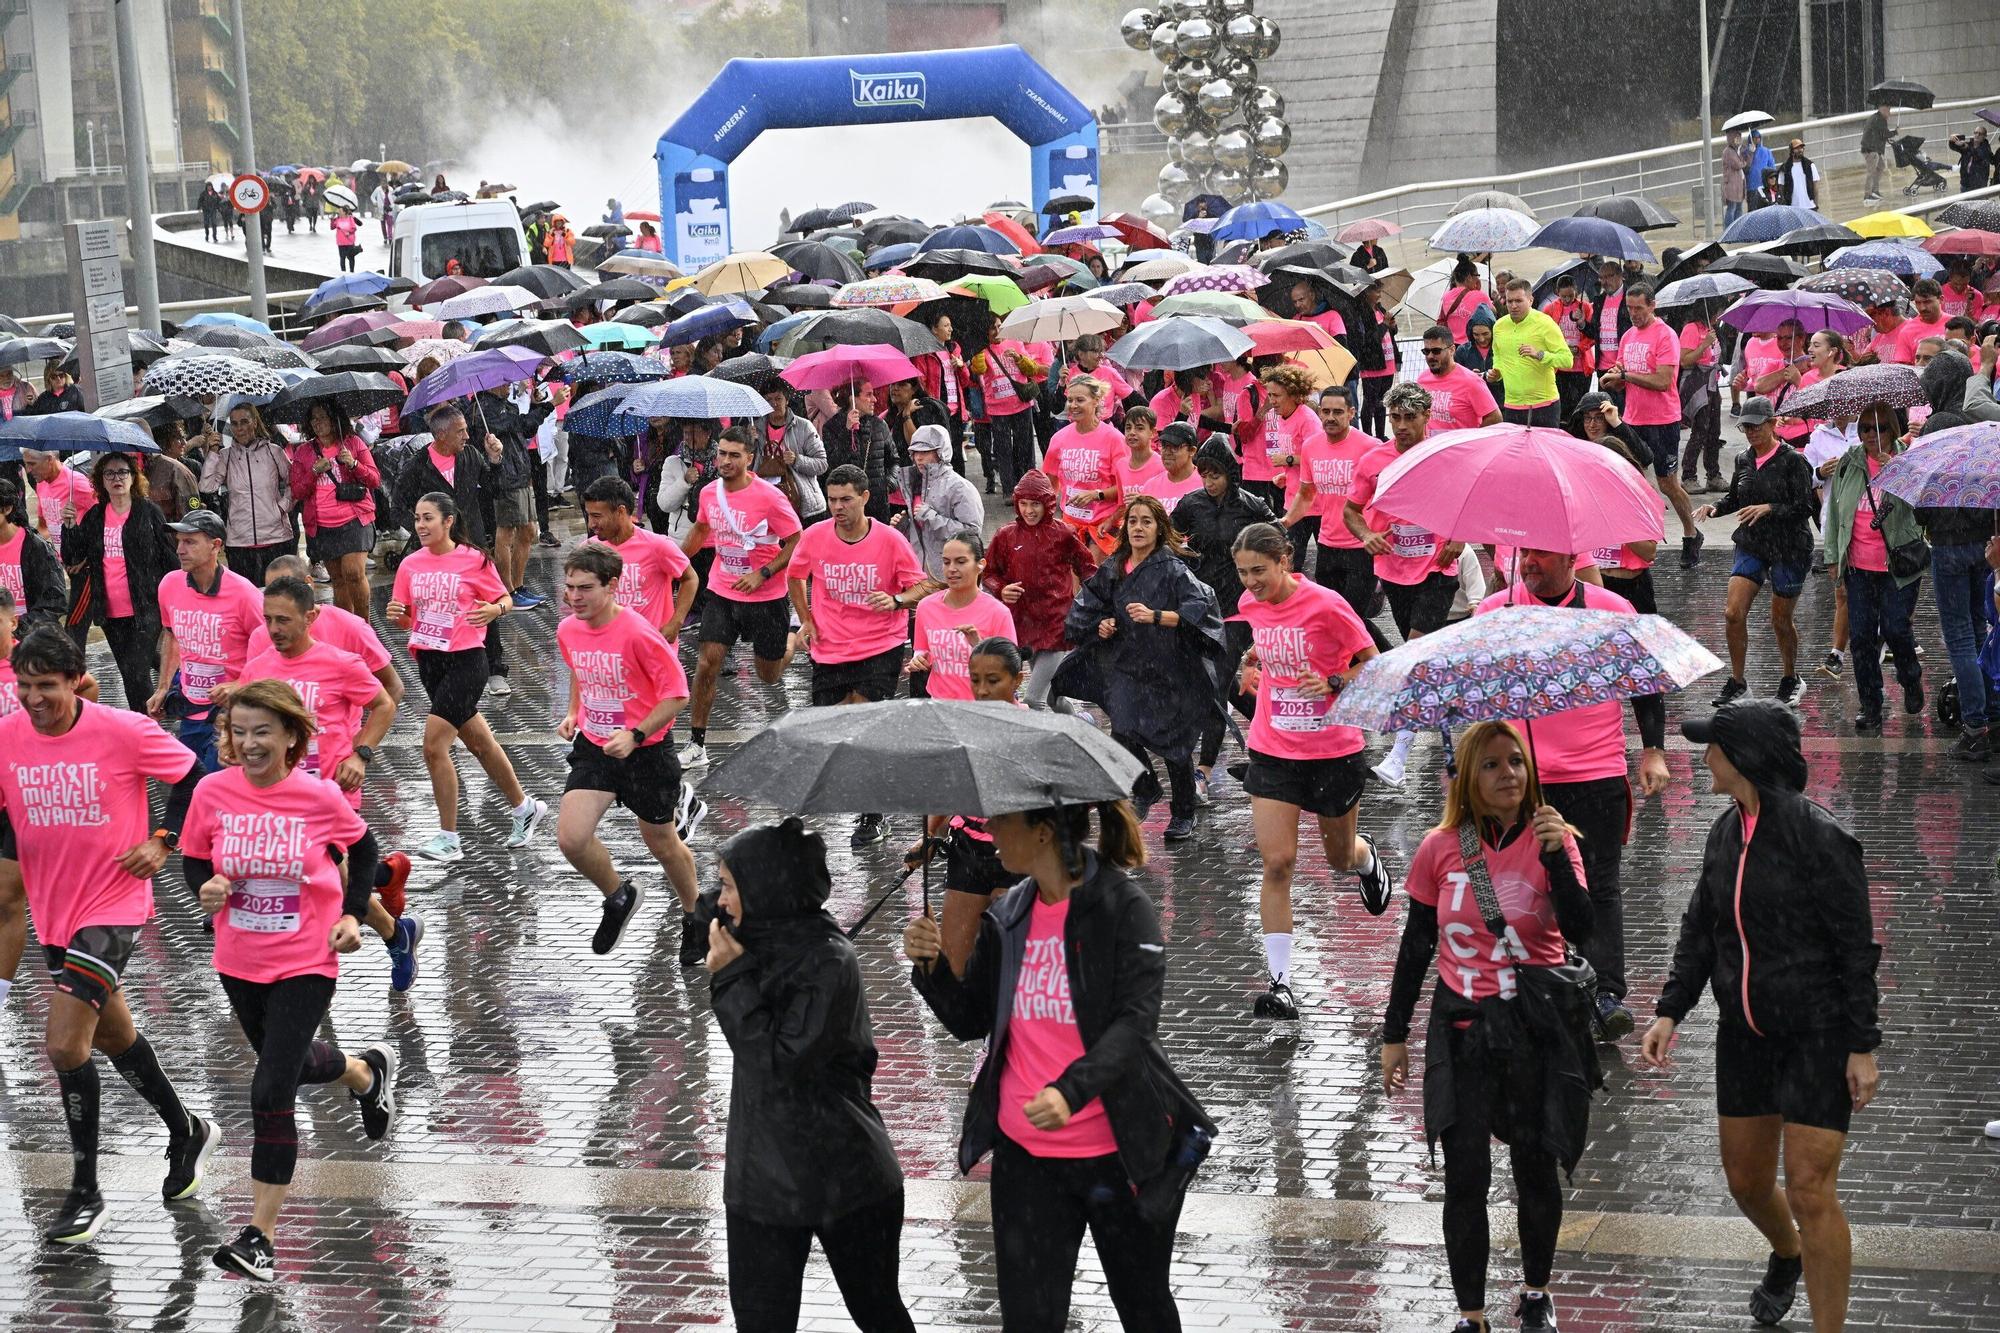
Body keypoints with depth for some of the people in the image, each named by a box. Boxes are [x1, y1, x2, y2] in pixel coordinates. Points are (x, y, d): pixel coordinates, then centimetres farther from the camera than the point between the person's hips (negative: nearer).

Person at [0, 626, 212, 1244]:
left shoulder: (122, 731, -17)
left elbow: (194, 776, -4)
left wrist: (162, 843, -10)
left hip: (114, 906, -6)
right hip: (53, 910, 6)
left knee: (64, 1044, -15)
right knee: (113, 1036, 20)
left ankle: (85, 1193, -4)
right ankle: (187, 1133, 45)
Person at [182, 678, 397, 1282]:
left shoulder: (320, 797, -15)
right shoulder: (212, 792, -10)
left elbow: (363, 847, 5)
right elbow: (194, 858, 5)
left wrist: (353, 916, -3)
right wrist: (206, 887, -17)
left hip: (305, 965, -4)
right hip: (239, 963, 4)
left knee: (271, 1093, -13)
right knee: (289, 1062, 27)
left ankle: (261, 1236, -6)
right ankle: (367, 1072, 62)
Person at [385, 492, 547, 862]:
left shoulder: (474, 560, -9)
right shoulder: (411, 564, 5)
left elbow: (505, 599, 1)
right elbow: (407, 619, 12)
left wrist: (494, 610, -21)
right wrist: (395, 614, -10)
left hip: (465, 661, -6)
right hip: (429, 661, 6)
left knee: (434, 745, -14)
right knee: (479, 744, 17)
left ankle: (448, 839, -6)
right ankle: (524, 808, 37)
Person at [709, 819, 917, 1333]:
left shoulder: (828, 963, -18)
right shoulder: (766, 946, 7)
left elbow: (781, 1062, -24)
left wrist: (732, 978, -21)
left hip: (840, 1175, -8)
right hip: (762, 1177, 8)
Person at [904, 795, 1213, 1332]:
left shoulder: (1123, 907, -12)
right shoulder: (1008, 916, 4)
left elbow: (1136, 1020, -21)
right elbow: (970, 1021, 10)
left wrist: (1071, 1090, -36)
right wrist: (932, 964, -10)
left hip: (1119, 1148, -4)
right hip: (1025, 1156, 4)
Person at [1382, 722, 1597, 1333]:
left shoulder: (1551, 838, -5)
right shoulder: (1439, 851, -1)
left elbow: (1582, 931, -17)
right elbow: (1415, 947, 8)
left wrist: (1555, 854, -26)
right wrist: (1394, 1034, 9)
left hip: (1538, 1025, -1)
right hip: (1463, 1027, 1)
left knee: (1536, 1166, 8)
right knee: (1465, 1176, -3)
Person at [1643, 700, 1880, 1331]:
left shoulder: (1819, 837, -17)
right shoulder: (1724, 835, 5)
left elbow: (1857, 946, -14)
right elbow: (1699, 931, 13)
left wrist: (1863, 1047, -14)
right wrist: (1670, 1012, 3)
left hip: (1818, 1037, -7)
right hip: (1745, 1035, 7)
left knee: (1810, 1191, -9)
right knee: (1746, 1182, 18)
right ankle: (1787, 1255, 50)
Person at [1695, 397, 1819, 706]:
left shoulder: (1792, 461, -12)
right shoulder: (1743, 460, 6)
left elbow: (1805, 507, -14)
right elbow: (1734, 498, 20)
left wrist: (1769, 509, -26)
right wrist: (1715, 507, -1)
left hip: (1788, 547, -5)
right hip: (1751, 545, 5)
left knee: (1780, 619, 5)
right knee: (1733, 613, -8)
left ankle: (1791, 680, 28)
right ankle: (1736, 682, 4)